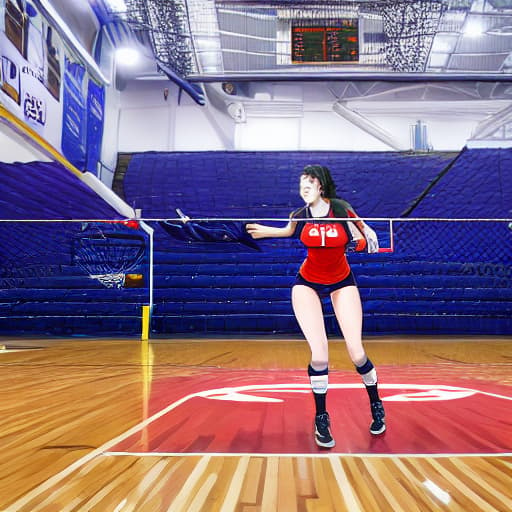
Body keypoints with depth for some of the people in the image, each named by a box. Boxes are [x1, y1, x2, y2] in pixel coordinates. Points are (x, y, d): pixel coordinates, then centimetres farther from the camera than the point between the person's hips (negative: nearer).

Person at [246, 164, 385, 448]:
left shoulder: (342, 209, -17)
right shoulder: (299, 216, -11)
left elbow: (367, 232, -5)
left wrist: (365, 240, -24)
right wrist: (263, 230, 1)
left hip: (342, 283, 0)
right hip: (308, 284, 1)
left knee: (356, 352, -6)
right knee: (319, 354, -14)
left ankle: (376, 406, 23)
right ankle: (321, 418, 8)